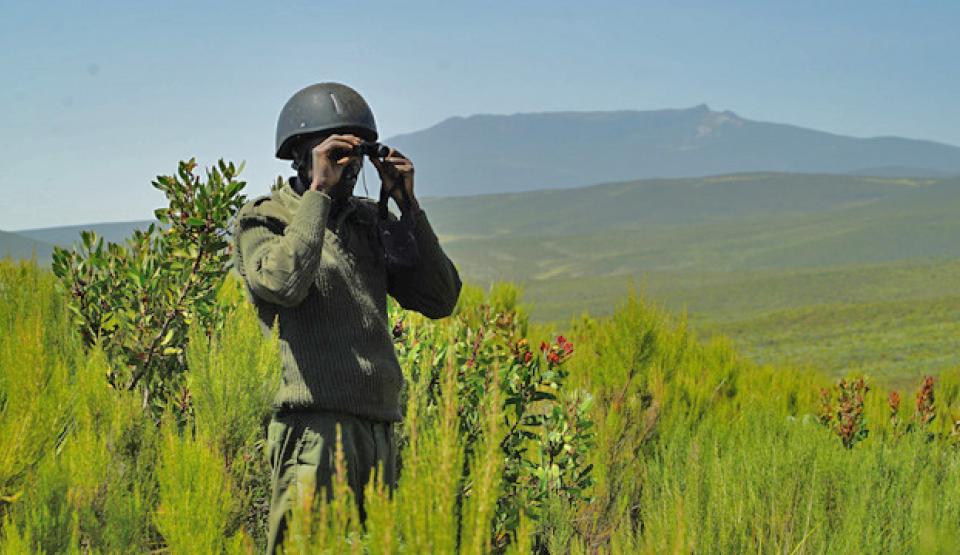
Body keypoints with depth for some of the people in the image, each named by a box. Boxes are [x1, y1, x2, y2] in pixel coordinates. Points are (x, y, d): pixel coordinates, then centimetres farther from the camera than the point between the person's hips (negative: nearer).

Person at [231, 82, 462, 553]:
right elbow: (282, 284, -19)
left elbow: (441, 299, 11)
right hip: (313, 428, -6)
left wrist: (408, 205, 5)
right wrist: (318, 191, -13)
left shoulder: (372, 221, 19)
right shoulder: (263, 219, 4)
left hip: (379, 430, 6)